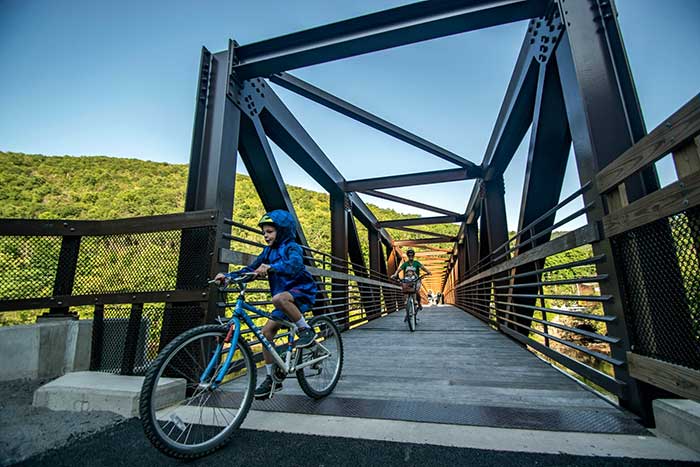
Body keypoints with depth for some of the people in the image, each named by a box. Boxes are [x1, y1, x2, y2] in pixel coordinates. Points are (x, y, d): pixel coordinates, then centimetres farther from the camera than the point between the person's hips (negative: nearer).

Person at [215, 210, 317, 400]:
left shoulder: (292, 247, -12)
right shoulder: (268, 251, 9)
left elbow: (294, 265, -34)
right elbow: (251, 269, -2)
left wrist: (270, 267, -50)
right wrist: (228, 276, -17)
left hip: (302, 292, -7)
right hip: (286, 301, 7)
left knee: (279, 298, -36)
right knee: (266, 331, -2)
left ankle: (306, 330, -15)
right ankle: (272, 379, 12)